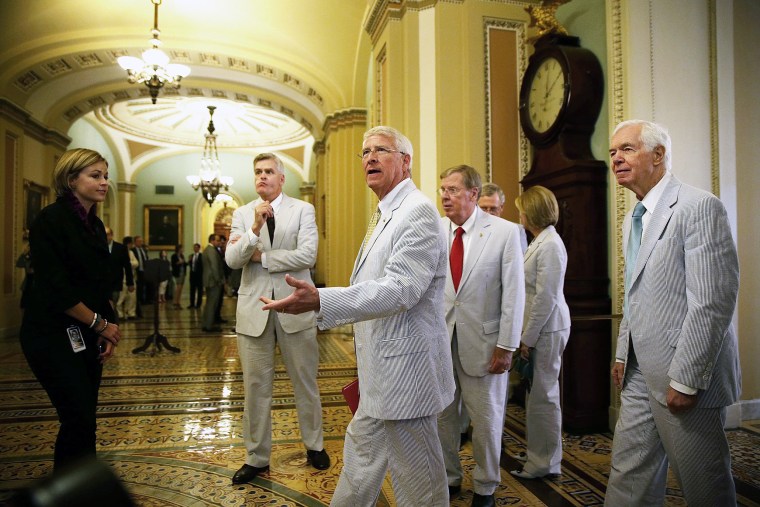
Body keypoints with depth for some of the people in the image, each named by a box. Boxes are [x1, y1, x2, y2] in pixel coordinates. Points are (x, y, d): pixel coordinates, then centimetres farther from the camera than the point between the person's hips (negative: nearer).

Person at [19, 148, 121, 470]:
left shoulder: (95, 225, 11)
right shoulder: (51, 219, -12)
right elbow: (55, 287, -19)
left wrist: (106, 327, 0)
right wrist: (100, 323, -11)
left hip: (86, 338, 7)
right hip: (53, 337, -7)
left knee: (82, 420, 11)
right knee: (79, 420, -7)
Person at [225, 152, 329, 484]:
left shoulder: (303, 210, -1)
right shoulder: (242, 214, 7)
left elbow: (307, 255, -14)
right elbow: (232, 260, -5)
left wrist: (261, 256, -9)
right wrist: (255, 229, -20)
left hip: (295, 308, -2)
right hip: (254, 309, 2)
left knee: (306, 382, 11)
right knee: (256, 387, 10)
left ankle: (314, 445, 32)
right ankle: (257, 457, 26)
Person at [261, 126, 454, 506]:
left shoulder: (418, 211, -17)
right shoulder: (385, 214, 16)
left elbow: (400, 289, -28)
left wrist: (320, 300, -36)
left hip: (403, 370, -10)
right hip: (381, 373, 10)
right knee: (361, 460, 24)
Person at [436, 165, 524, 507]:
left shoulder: (505, 232, -7)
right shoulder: (434, 231, -1)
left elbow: (514, 293, -7)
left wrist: (507, 347, -9)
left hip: (482, 341, -2)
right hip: (439, 339, 3)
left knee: (486, 418, 12)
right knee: (442, 415, 15)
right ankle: (448, 478, 37)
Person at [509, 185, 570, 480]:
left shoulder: (550, 245, -17)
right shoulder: (540, 242, 12)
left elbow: (546, 297, -19)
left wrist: (528, 338, -14)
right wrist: (526, 334, 13)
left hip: (547, 328, -9)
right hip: (539, 327, 9)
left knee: (543, 395, 2)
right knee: (542, 393, 18)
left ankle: (546, 462, 17)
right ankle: (540, 452, 32)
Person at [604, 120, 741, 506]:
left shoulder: (699, 206, -14)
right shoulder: (633, 219, 13)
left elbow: (713, 301, -20)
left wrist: (685, 380, -19)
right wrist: (623, 355, 15)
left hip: (684, 376, -8)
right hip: (641, 372, 8)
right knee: (629, 474, 14)